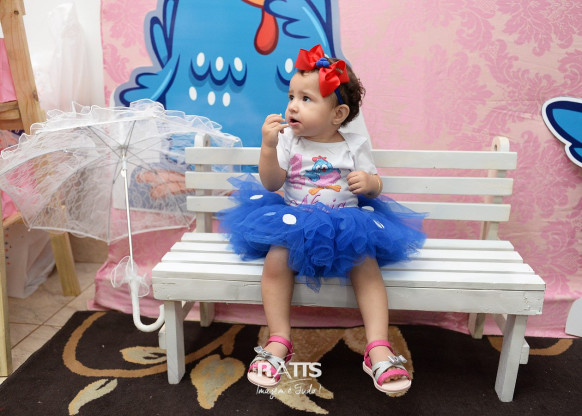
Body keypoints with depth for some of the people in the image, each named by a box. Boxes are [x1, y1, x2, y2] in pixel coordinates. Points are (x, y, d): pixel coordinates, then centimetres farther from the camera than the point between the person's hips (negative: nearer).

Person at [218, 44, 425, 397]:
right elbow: (271, 184, -5)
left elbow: (375, 186, 8)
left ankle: (379, 348, -17)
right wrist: (268, 147, -19)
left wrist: (369, 181, -16)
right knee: (277, 259, -25)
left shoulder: (354, 146, 2)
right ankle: (279, 342, -12)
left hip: (346, 222, 0)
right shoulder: (288, 139, 2)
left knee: (366, 263, -24)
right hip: (294, 221, 0)